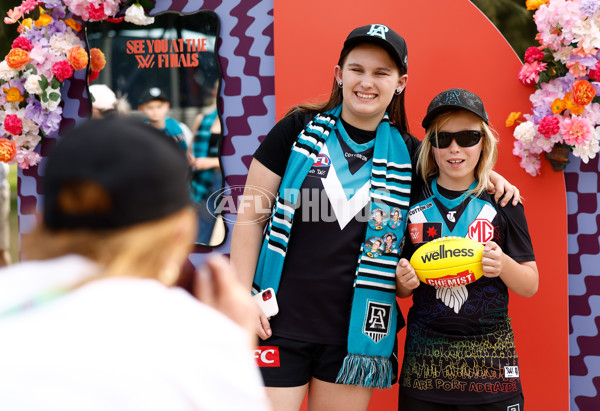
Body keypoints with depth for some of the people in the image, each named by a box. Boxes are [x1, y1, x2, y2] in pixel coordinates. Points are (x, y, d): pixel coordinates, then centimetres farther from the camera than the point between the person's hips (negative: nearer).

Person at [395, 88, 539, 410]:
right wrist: (404, 282, -10)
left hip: (489, 362, -1)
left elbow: (530, 286, 3)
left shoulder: (503, 202, 1)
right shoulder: (412, 200, 4)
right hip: (424, 359, 1)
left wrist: (504, 265, -17)